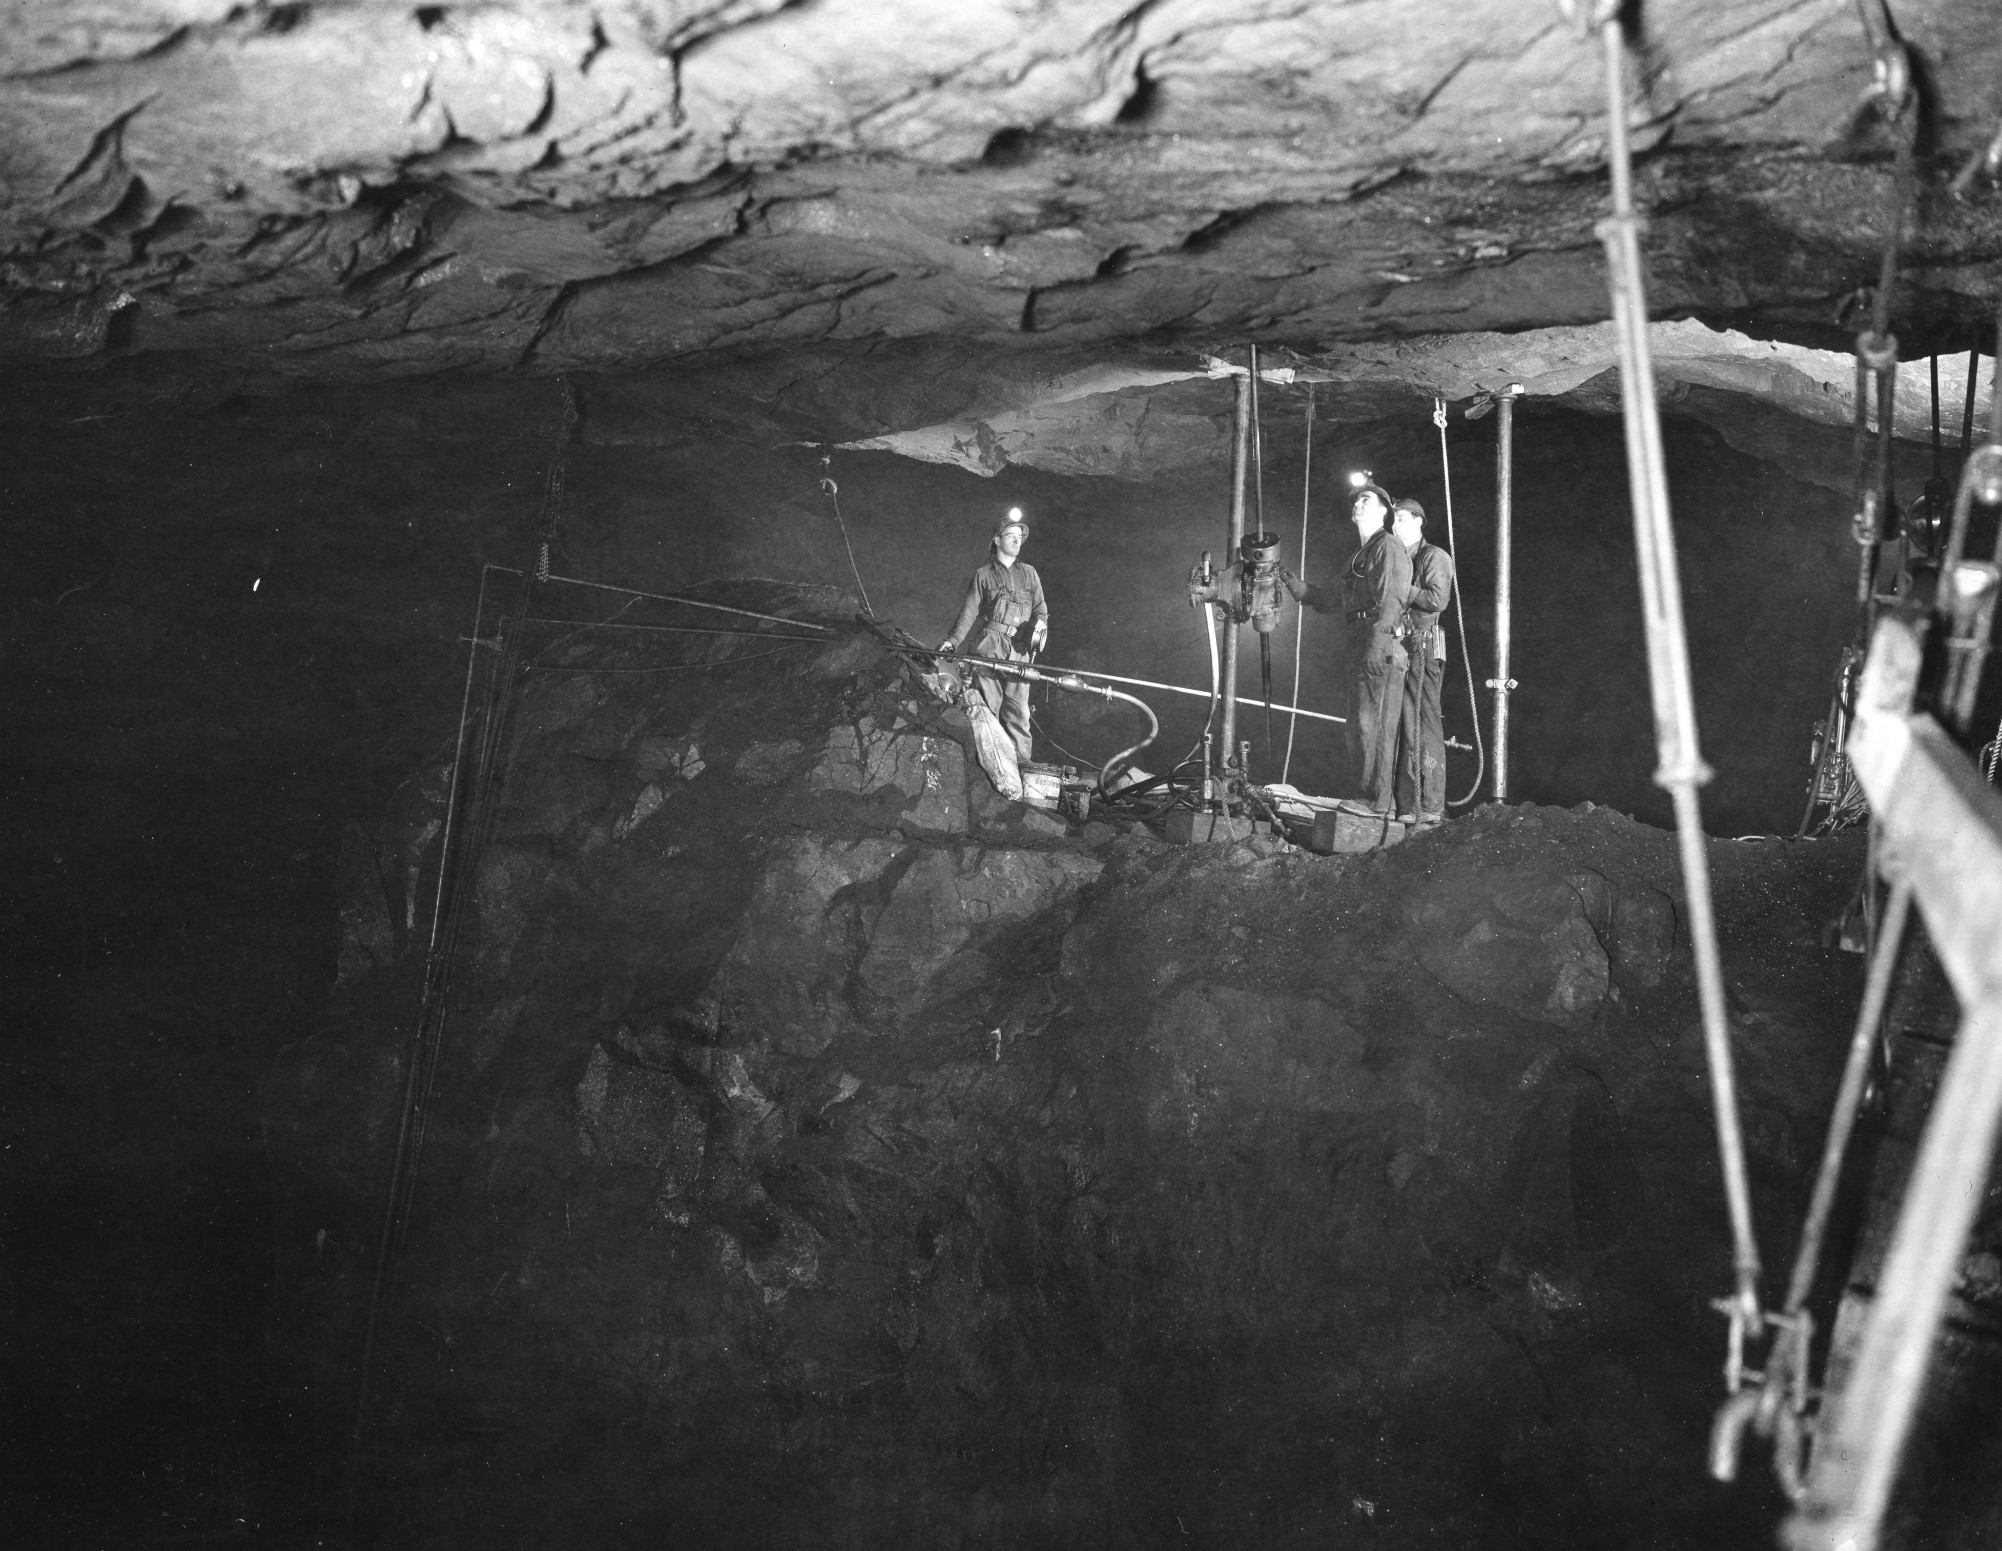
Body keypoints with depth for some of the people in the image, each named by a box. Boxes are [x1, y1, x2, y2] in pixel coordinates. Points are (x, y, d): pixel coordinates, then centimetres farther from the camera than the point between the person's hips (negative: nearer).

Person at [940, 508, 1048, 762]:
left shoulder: (1028, 573, 18)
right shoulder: (983, 575, 12)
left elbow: (1040, 608, 18)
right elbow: (969, 611, 7)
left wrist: (1040, 623, -6)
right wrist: (953, 641, -5)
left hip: (1020, 649, 1)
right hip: (989, 647, -1)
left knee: (1018, 709, -5)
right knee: (986, 706, -8)